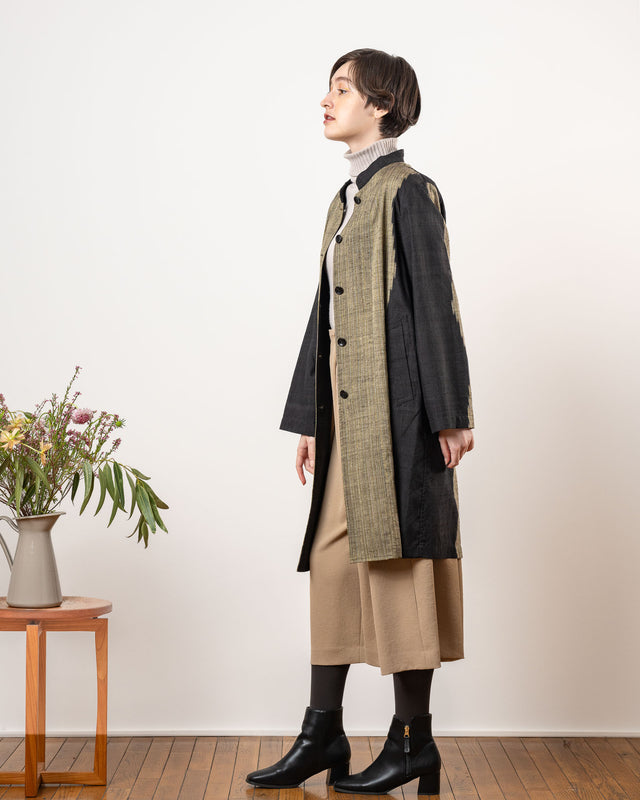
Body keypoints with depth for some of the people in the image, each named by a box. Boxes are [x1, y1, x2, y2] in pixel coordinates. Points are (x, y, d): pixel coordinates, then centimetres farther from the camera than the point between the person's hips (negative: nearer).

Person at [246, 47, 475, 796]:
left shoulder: (408, 192, -7)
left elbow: (436, 303, -12)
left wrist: (450, 414, -15)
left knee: (398, 561, -3)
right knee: (332, 558, 8)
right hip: (348, 408, 8)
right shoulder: (348, 199, 18)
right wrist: (308, 419, 17)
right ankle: (322, 734, 17)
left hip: (396, 409, -8)